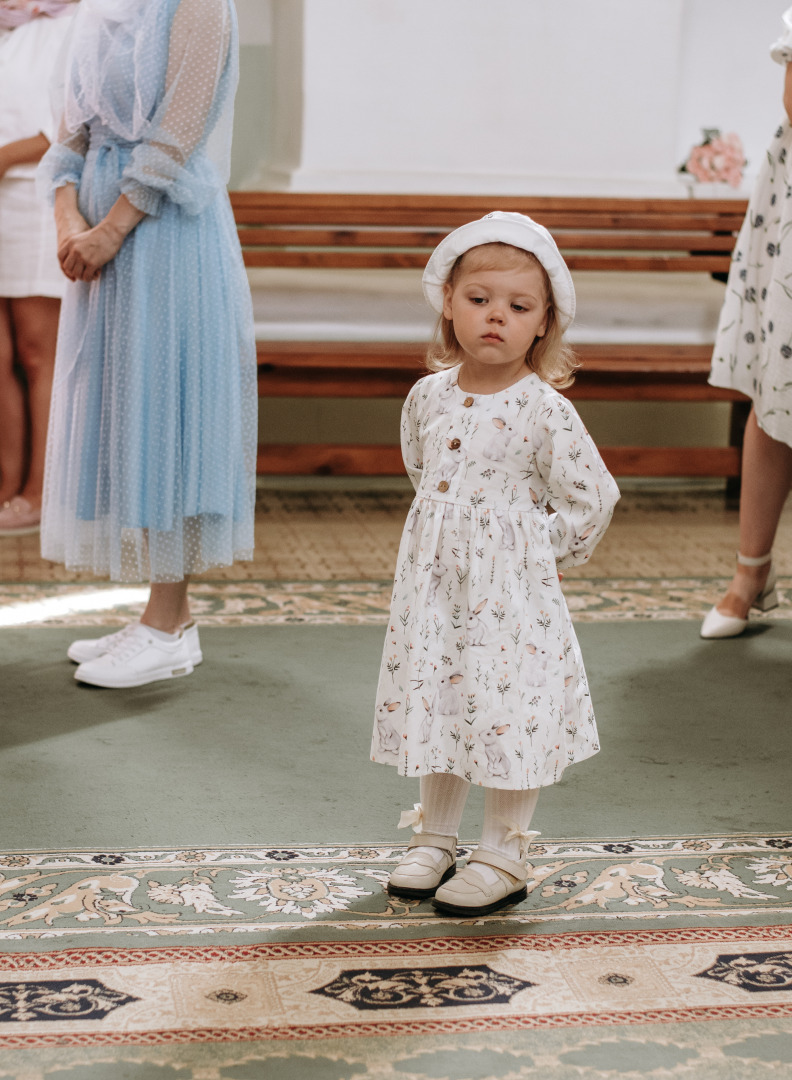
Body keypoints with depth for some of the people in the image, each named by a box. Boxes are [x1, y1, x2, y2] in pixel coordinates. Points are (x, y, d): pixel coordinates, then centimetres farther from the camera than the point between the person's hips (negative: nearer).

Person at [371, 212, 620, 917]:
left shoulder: (543, 410, -13)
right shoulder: (429, 395, 2)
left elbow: (591, 498, -8)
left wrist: (544, 554, -1)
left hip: (511, 592, -5)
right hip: (435, 581, 5)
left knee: (508, 711, 0)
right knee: (433, 702, 12)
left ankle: (504, 857, 13)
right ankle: (434, 838, 28)